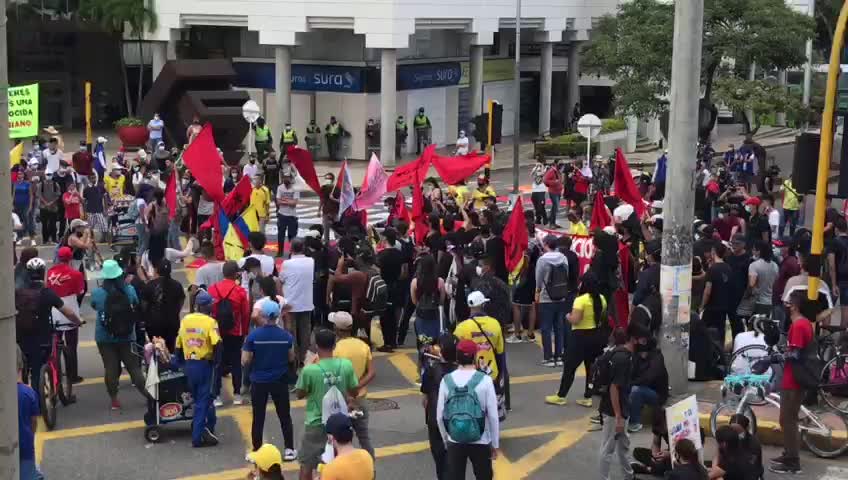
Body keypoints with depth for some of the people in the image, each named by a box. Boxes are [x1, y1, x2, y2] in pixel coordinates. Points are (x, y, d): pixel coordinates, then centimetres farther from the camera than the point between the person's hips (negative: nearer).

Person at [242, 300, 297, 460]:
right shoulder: (286, 335, -7)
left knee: (258, 418, 8)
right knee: (285, 416, 11)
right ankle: (289, 450, 13)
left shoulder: (253, 336, -13)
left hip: (259, 382, -1)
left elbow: (245, 362, -9)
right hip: (280, 381, 1)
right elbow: (291, 358, 6)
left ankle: (257, 452, 13)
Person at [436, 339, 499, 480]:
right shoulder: (484, 380, -12)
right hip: (480, 442, -2)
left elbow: (440, 416, 0)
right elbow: (493, 415, -8)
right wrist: (495, 444, 3)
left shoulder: (446, 380, -5)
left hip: (454, 442, 2)